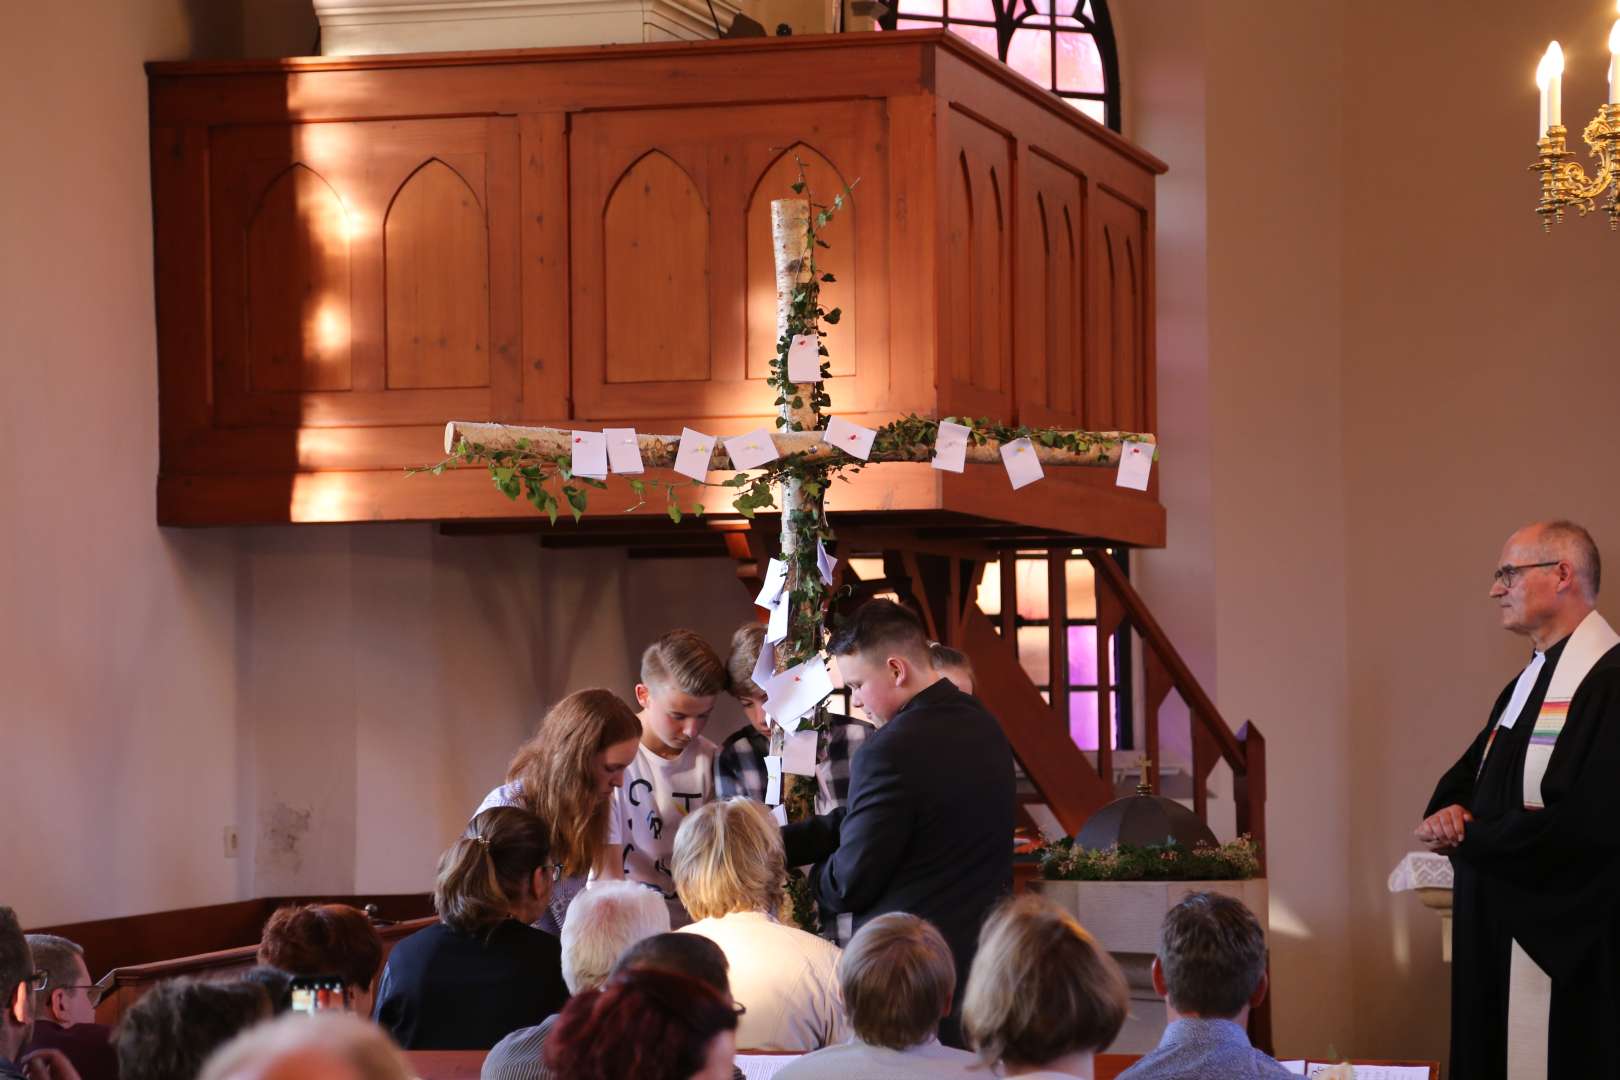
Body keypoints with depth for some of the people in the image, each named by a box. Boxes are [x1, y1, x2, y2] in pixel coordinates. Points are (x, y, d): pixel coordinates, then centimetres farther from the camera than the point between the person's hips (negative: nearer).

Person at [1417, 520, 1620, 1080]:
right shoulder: (1525, 685, 16)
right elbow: (1467, 777, 20)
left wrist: (1466, 836, -14)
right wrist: (1449, 811, -5)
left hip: (1570, 950, -9)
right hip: (1498, 933, 9)